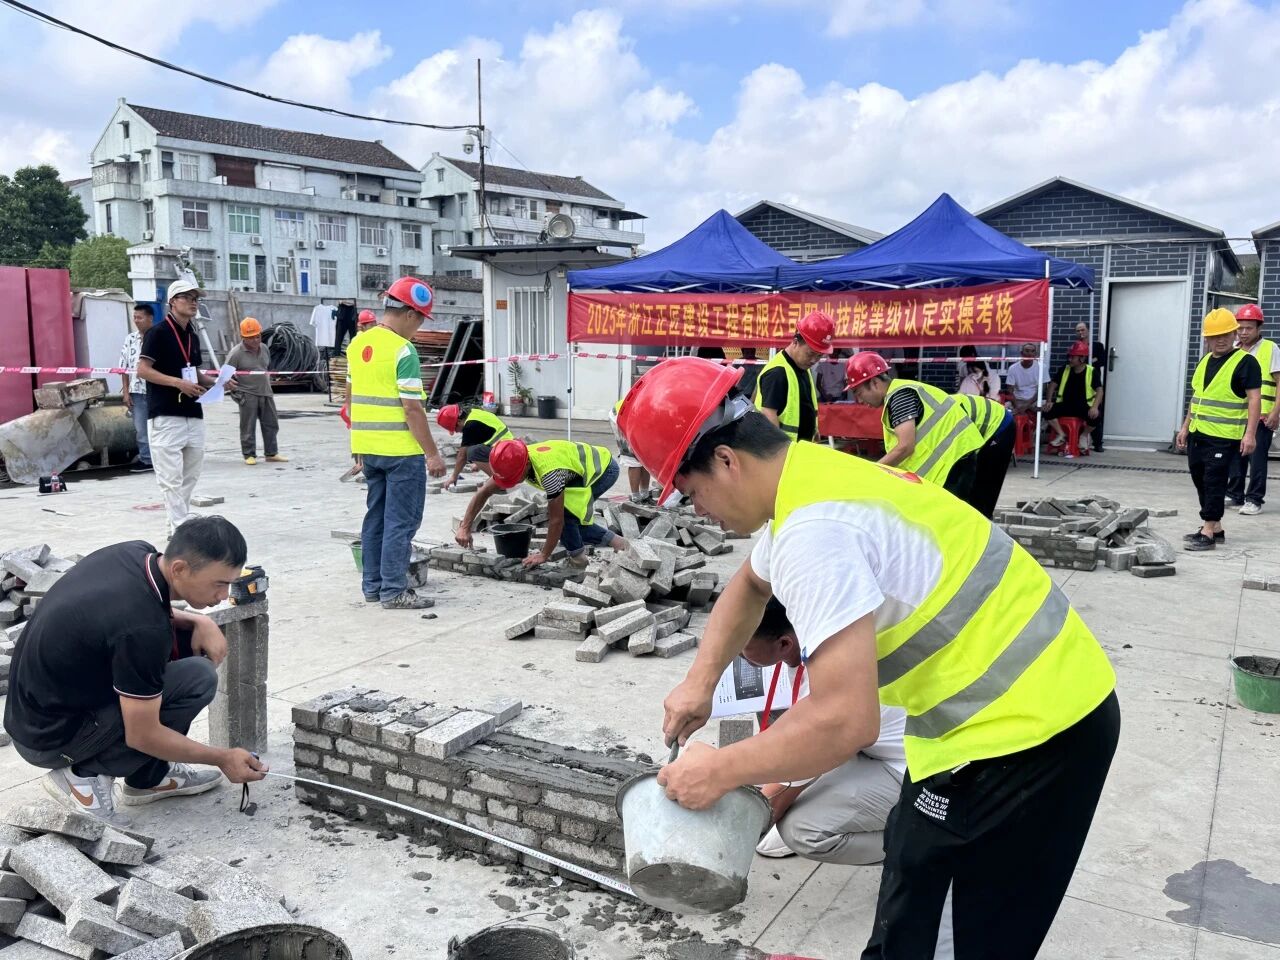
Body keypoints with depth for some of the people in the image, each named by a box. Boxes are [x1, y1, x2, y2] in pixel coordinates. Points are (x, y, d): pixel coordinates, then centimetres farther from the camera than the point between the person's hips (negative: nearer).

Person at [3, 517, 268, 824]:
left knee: (185, 640, 4)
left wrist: (197, 622, -4)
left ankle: (149, 777, 12)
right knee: (198, 679, -19)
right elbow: (141, 736, -22)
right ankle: (87, 774, -3)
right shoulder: (143, 630, -31)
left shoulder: (136, 553, -8)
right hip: (52, 737, -9)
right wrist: (222, 759, -10)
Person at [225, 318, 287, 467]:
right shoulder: (236, 353, -11)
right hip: (248, 395, -6)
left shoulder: (264, 349, 8)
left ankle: (272, 454, 18)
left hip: (266, 393, 6)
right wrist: (236, 394, -11)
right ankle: (249, 455, 9)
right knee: (248, 427, 0)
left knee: (271, 425, 9)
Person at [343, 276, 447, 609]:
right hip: (401, 450, -8)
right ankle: (394, 591, 2)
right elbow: (412, 409, -18)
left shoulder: (357, 344, 9)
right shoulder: (403, 351, -16)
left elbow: (350, 400, 14)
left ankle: (373, 585, 21)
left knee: (376, 516, 15)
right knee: (401, 521, -1)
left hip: (367, 446, 8)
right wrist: (432, 454, -13)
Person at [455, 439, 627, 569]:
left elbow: (556, 520, -29)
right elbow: (484, 492, -6)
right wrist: (464, 528, -12)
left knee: (564, 513, -21)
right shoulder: (516, 459, -14)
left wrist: (544, 555, -19)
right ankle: (616, 542, 15)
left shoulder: (548, 471, -38)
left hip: (604, 468, -9)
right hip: (587, 467, 9)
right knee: (570, 522, 5)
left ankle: (577, 558, -2)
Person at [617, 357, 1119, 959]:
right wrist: (700, 681, 15)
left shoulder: (812, 528, -27)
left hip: (1023, 727, -10)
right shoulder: (807, 479, 4)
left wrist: (718, 770, -18)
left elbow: (844, 721, -31)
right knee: (913, 866, 27)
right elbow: (749, 584, 25)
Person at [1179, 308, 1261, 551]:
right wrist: (1185, 428, 19)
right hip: (1197, 434, 8)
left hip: (1224, 437, -8)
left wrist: (1250, 434, -19)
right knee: (1201, 482, 11)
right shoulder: (1204, 361, 15)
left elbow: (1254, 399, -11)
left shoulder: (1245, 362, -7)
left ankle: (1208, 532, -5)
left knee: (1214, 482, -8)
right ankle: (1216, 528, 22)